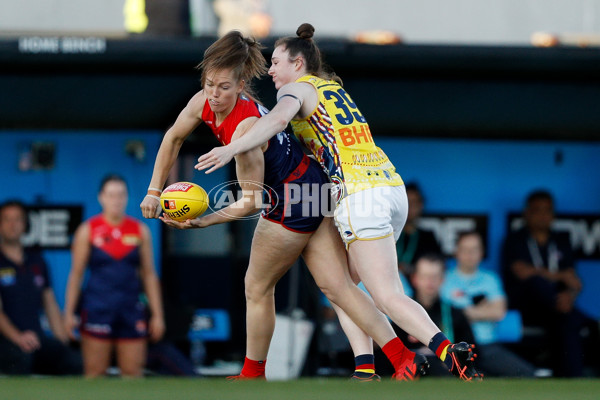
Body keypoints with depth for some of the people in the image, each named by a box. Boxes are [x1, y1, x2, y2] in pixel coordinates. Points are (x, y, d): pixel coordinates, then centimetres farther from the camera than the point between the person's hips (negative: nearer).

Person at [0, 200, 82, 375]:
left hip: (37, 338, 6)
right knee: (21, 358, -41)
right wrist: (18, 338, -24)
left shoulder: (37, 261, 21)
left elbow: (50, 305, 22)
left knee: (74, 361, -24)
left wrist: (62, 341, 10)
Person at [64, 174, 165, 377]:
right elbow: (76, 274, 3)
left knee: (133, 372, -1)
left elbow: (149, 275, 10)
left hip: (131, 311, 2)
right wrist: (69, 313, -2)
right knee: (94, 372, -2)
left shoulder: (140, 230, 7)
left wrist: (157, 314, 6)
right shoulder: (87, 230, 1)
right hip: (97, 311, -2)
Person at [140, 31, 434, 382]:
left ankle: (253, 374, 27)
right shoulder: (204, 103, -5)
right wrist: (155, 191, 10)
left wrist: (202, 222, -22)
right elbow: (173, 139, 12)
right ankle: (404, 360, -6)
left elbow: (252, 200, -22)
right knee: (337, 287, 2)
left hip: (293, 201, -9)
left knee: (258, 287, 10)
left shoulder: (245, 128, -30)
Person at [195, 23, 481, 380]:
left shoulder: (298, 88, 2)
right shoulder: (335, 87, 26)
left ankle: (453, 355, -29)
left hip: (360, 195, -8)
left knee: (388, 298, -12)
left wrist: (232, 149, -30)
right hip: (392, 186, 8)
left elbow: (279, 119, -20)